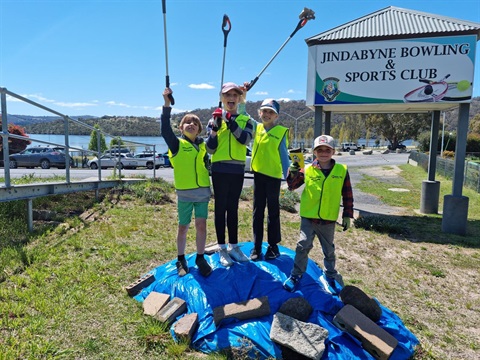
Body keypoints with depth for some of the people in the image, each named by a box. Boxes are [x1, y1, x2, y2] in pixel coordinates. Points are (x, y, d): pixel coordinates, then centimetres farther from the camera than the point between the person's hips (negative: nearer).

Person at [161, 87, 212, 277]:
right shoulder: (177, 144, -6)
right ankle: (181, 260, 23)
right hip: (185, 193, -3)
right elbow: (165, 129, -19)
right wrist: (167, 104, -31)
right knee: (183, 227, 8)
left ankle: (200, 258, 19)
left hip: (203, 192, 3)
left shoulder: (203, 145, 9)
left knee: (201, 225, 4)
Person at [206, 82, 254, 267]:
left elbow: (245, 139, -14)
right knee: (221, 208, 3)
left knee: (233, 208, 11)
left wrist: (230, 121, -20)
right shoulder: (215, 119, 3)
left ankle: (233, 246, 22)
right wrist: (215, 128, -16)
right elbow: (210, 149, -4)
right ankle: (222, 248, 12)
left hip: (237, 170, 2)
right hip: (220, 169, -2)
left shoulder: (246, 120, 7)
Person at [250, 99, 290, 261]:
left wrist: (288, 177, -5)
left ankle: (273, 246, 20)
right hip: (258, 174, 4)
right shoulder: (257, 127, 6)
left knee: (273, 212, 8)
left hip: (273, 176, -4)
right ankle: (256, 246, 19)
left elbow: (284, 156, -4)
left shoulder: (281, 132, -6)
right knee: (257, 211, 10)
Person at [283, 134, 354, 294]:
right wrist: (293, 172, -20)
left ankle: (330, 275, 35)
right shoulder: (307, 170, -5)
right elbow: (292, 186, -1)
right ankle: (296, 274, 16)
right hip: (308, 217, -1)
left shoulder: (341, 171, -4)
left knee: (329, 250, 16)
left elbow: (348, 195, 2)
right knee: (303, 245, -1)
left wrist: (347, 215, 1)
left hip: (328, 220, 1)